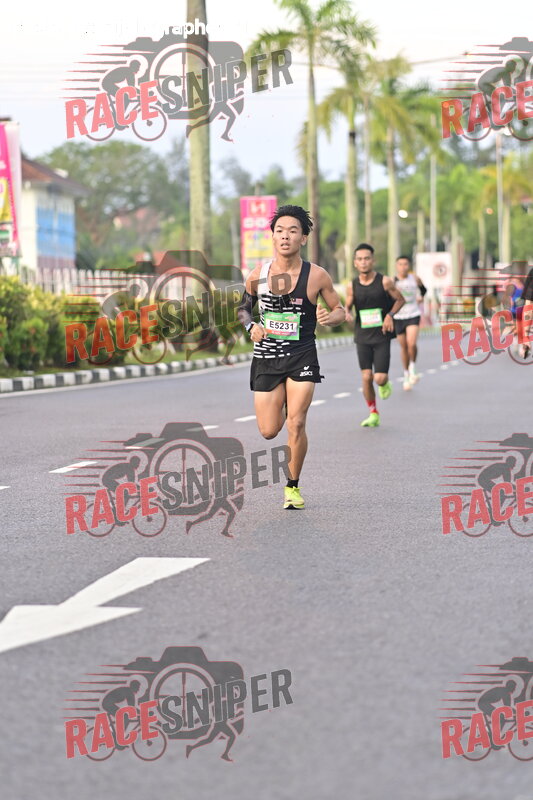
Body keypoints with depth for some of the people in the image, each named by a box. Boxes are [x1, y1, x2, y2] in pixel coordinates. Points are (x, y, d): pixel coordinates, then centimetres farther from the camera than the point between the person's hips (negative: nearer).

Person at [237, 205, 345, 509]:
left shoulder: (316, 275, -7)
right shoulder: (259, 274, -1)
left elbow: (340, 310, 5)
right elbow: (244, 307, 15)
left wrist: (330, 317, -18)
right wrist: (252, 326, -6)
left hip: (302, 358, -2)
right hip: (266, 358, 2)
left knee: (296, 425, -11)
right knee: (269, 431, 3)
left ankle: (293, 486, 9)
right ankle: (282, 406, 41)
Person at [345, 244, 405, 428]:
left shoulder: (384, 282, -7)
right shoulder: (352, 286, 0)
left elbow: (400, 300, 4)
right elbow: (347, 307, 12)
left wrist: (390, 315, -12)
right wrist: (347, 314, -11)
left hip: (382, 336, -2)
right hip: (362, 337, 2)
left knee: (380, 378, -10)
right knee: (366, 377, -2)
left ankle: (384, 384, 29)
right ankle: (373, 414, 14)